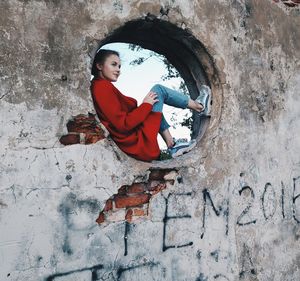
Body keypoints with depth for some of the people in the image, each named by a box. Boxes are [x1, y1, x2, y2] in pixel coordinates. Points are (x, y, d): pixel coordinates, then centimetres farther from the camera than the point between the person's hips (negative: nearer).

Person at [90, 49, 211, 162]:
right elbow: (123, 124, -22)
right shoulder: (103, 87, -16)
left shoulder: (98, 86, 13)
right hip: (140, 143, -9)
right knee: (158, 90, 0)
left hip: (135, 144, 9)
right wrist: (146, 105, -10)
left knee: (154, 105, 27)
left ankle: (173, 146, 18)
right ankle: (199, 106, 22)